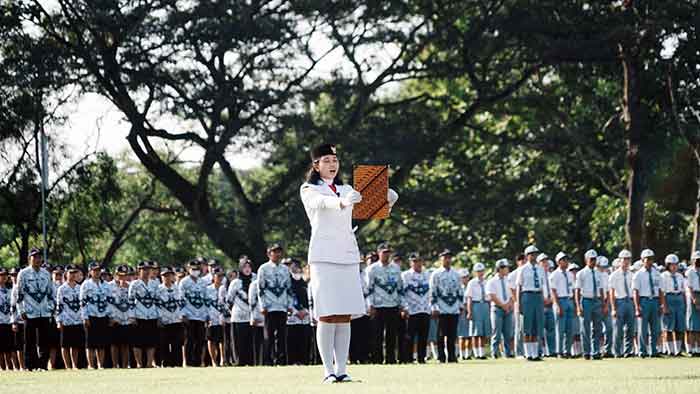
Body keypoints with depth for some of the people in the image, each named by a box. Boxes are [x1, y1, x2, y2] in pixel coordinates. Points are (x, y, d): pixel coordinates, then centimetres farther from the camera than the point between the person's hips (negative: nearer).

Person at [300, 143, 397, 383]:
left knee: (345, 316, 1)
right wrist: (342, 202, -42)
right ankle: (328, 371, -10)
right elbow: (321, 202, -20)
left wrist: (386, 199, -18)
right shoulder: (309, 190, 3)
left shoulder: (345, 190, 20)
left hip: (348, 255, 5)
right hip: (323, 256, -5)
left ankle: (341, 370, 1)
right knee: (327, 315, -11)